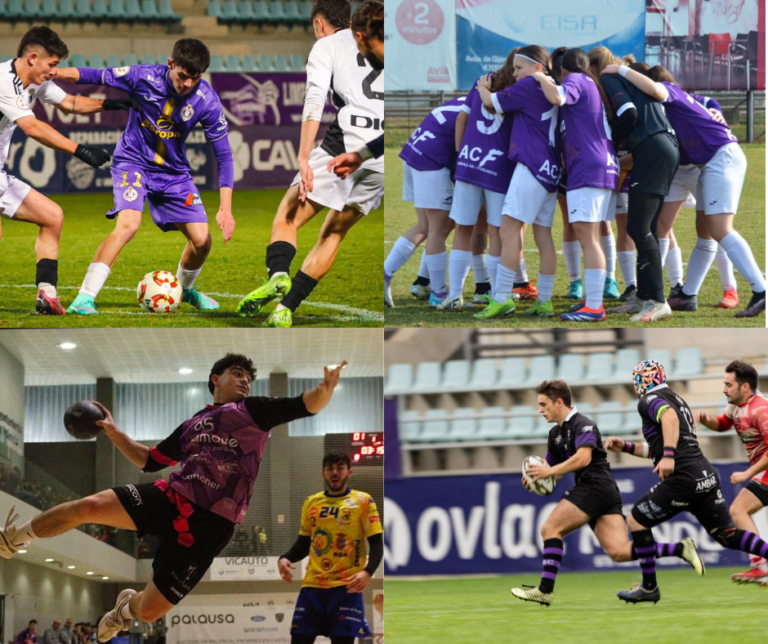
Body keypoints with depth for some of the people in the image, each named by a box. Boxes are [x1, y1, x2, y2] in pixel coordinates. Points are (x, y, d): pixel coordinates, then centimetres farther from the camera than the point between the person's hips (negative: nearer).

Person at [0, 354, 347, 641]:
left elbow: (306, 405, -5)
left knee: (149, 611, -4)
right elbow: (148, 460, 32)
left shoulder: (253, 411, 8)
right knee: (88, 507, -19)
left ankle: (128, 605, 37)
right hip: (170, 496, 4)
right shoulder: (192, 424, 23)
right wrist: (113, 432, 21)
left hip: (209, 524, -4)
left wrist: (326, 387, -27)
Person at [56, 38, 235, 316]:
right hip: (133, 161, -3)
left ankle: (185, 289, 32)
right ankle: (84, 299, -28)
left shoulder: (207, 100, -16)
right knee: (128, 224, -29)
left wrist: (225, 208, -14)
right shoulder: (143, 77, -21)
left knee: (202, 240, -2)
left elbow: (223, 154, -10)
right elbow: (96, 76, -8)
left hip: (174, 172, 3)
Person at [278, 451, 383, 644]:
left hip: (346, 586, -4)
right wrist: (285, 558, -2)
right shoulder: (311, 503, 13)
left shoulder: (363, 501, 0)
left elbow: (376, 544, -3)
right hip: (313, 585, 4)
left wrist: (367, 572, -21)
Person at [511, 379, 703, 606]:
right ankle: (680, 549, -4)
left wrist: (550, 471, -18)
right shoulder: (556, 434, 22)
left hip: (596, 487, -9)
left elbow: (583, 458, -22)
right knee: (620, 552, -4)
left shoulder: (583, 425, -7)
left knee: (550, 529, -9)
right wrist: (535, 478, 5)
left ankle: (545, 590, -10)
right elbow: (553, 469, 27)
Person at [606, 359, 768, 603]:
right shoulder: (677, 399, 26)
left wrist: (668, 455, -35)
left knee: (636, 520, 6)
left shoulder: (649, 401, -1)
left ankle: (649, 586, 11)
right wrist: (625, 447, 32)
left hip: (683, 478, -8)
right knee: (726, 534, 5)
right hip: (706, 474, 8)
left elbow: (669, 417, -25)